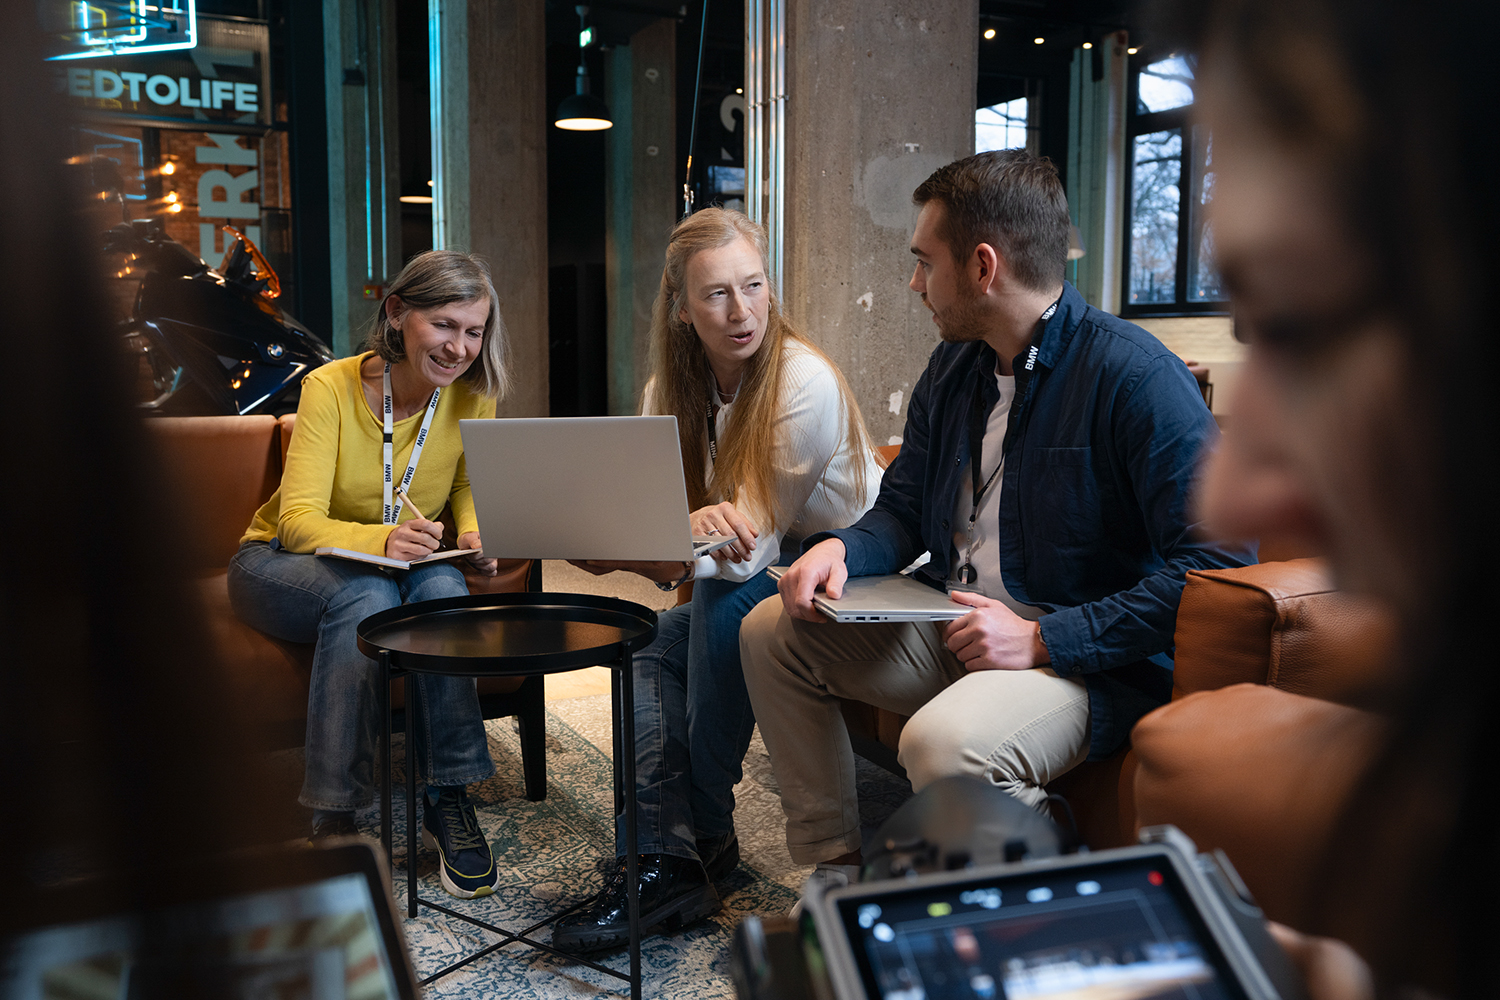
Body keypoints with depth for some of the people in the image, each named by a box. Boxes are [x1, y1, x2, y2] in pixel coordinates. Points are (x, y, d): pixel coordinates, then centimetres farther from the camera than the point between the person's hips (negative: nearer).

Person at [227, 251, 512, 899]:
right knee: (367, 595, -36)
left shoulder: (471, 393, -10)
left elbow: (466, 485, 7)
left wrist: (474, 530, -17)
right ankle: (332, 819, -31)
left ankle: (447, 801, -25)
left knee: (442, 587, -32)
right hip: (279, 563, -3)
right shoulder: (330, 388, -21)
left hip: (395, 570, 3)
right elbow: (299, 519, -26)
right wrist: (381, 539, -46)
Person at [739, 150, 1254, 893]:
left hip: (1089, 661, -8)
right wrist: (842, 549, -8)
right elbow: (904, 509, 16)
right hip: (950, 629, 8)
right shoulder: (953, 367, 9)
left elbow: (1218, 566, -23)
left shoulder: (1136, 376, -18)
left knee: (944, 743, -36)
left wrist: (1045, 638, -24)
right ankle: (834, 868, 8)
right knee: (772, 631, 3)